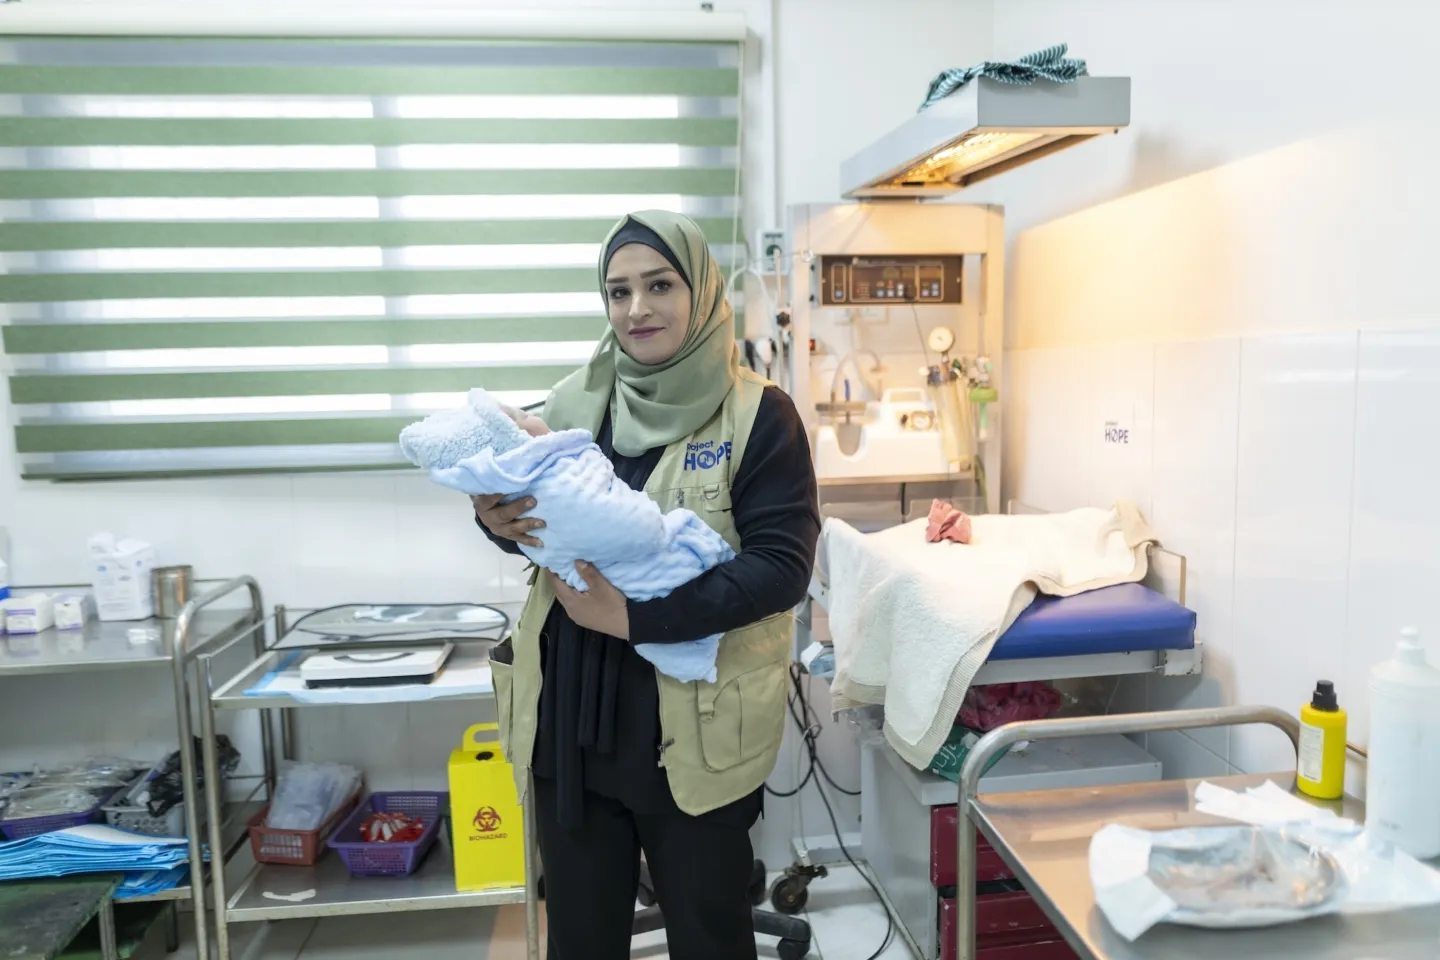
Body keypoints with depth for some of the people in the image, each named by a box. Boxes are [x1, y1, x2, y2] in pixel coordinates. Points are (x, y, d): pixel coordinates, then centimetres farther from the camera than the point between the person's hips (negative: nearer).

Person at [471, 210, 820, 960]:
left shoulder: (758, 414, -10)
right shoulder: (577, 400, 3)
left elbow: (782, 565, -17)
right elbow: (544, 524, 10)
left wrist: (635, 614, -26)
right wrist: (499, 520, -14)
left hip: (694, 723, -3)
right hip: (571, 713, 4)